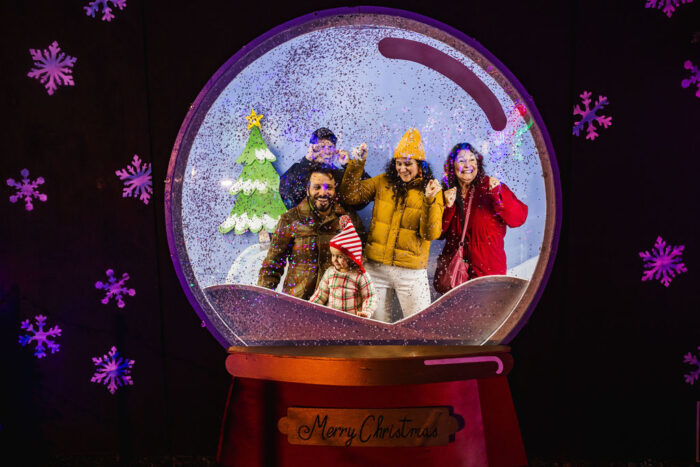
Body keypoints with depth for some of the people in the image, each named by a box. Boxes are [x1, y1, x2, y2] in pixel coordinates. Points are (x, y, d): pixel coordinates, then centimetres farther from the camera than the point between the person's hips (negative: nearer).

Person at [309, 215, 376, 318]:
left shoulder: (360, 276, -8)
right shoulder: (330, 272, 5)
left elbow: (370, 296, -2)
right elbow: (321, 293, 15)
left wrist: (367, 311, -19)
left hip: (353, 318, -3)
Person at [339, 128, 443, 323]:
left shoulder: (431, 191, -2)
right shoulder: (383, 182, 5)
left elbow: (431, 234, -12)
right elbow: (350, 196, 0)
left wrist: (430, 200, -25)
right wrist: (357, 164, -8)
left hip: (411, 272, -2)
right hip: (376, 266, 2)